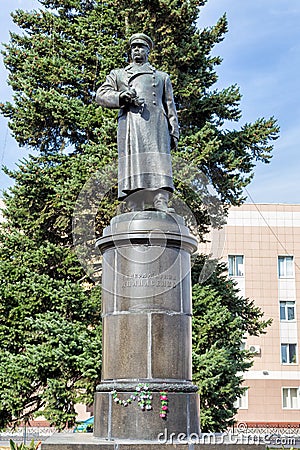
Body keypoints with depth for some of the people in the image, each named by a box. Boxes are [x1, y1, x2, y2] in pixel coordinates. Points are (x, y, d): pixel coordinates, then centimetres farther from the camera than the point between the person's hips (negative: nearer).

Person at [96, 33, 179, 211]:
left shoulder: (162, 76, 31)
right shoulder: (118, 74, 29)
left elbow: (170, 106, 22)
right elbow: (101, 95, 14)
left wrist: (174, 132, 8)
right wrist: (122, 97, -7)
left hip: (156, 125, 0)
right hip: (130, 124, 0)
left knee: (158, 167, -17)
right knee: (133, 168, -13)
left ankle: (162, 214, -27)